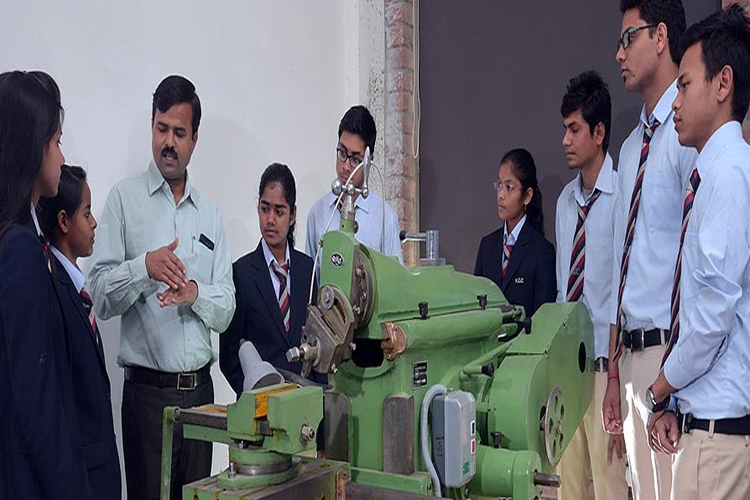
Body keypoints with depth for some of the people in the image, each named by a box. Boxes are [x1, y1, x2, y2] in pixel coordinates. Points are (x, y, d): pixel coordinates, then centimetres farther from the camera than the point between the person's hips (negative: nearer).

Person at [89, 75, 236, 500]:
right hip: (147, 390, -4)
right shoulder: (125, 199, 0)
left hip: (201, 388, 4)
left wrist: (196, 293, -10)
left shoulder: (210, 213, 13)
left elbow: (226, 312, 9)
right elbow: (101, 297, -7)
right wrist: (144, 267, -23)